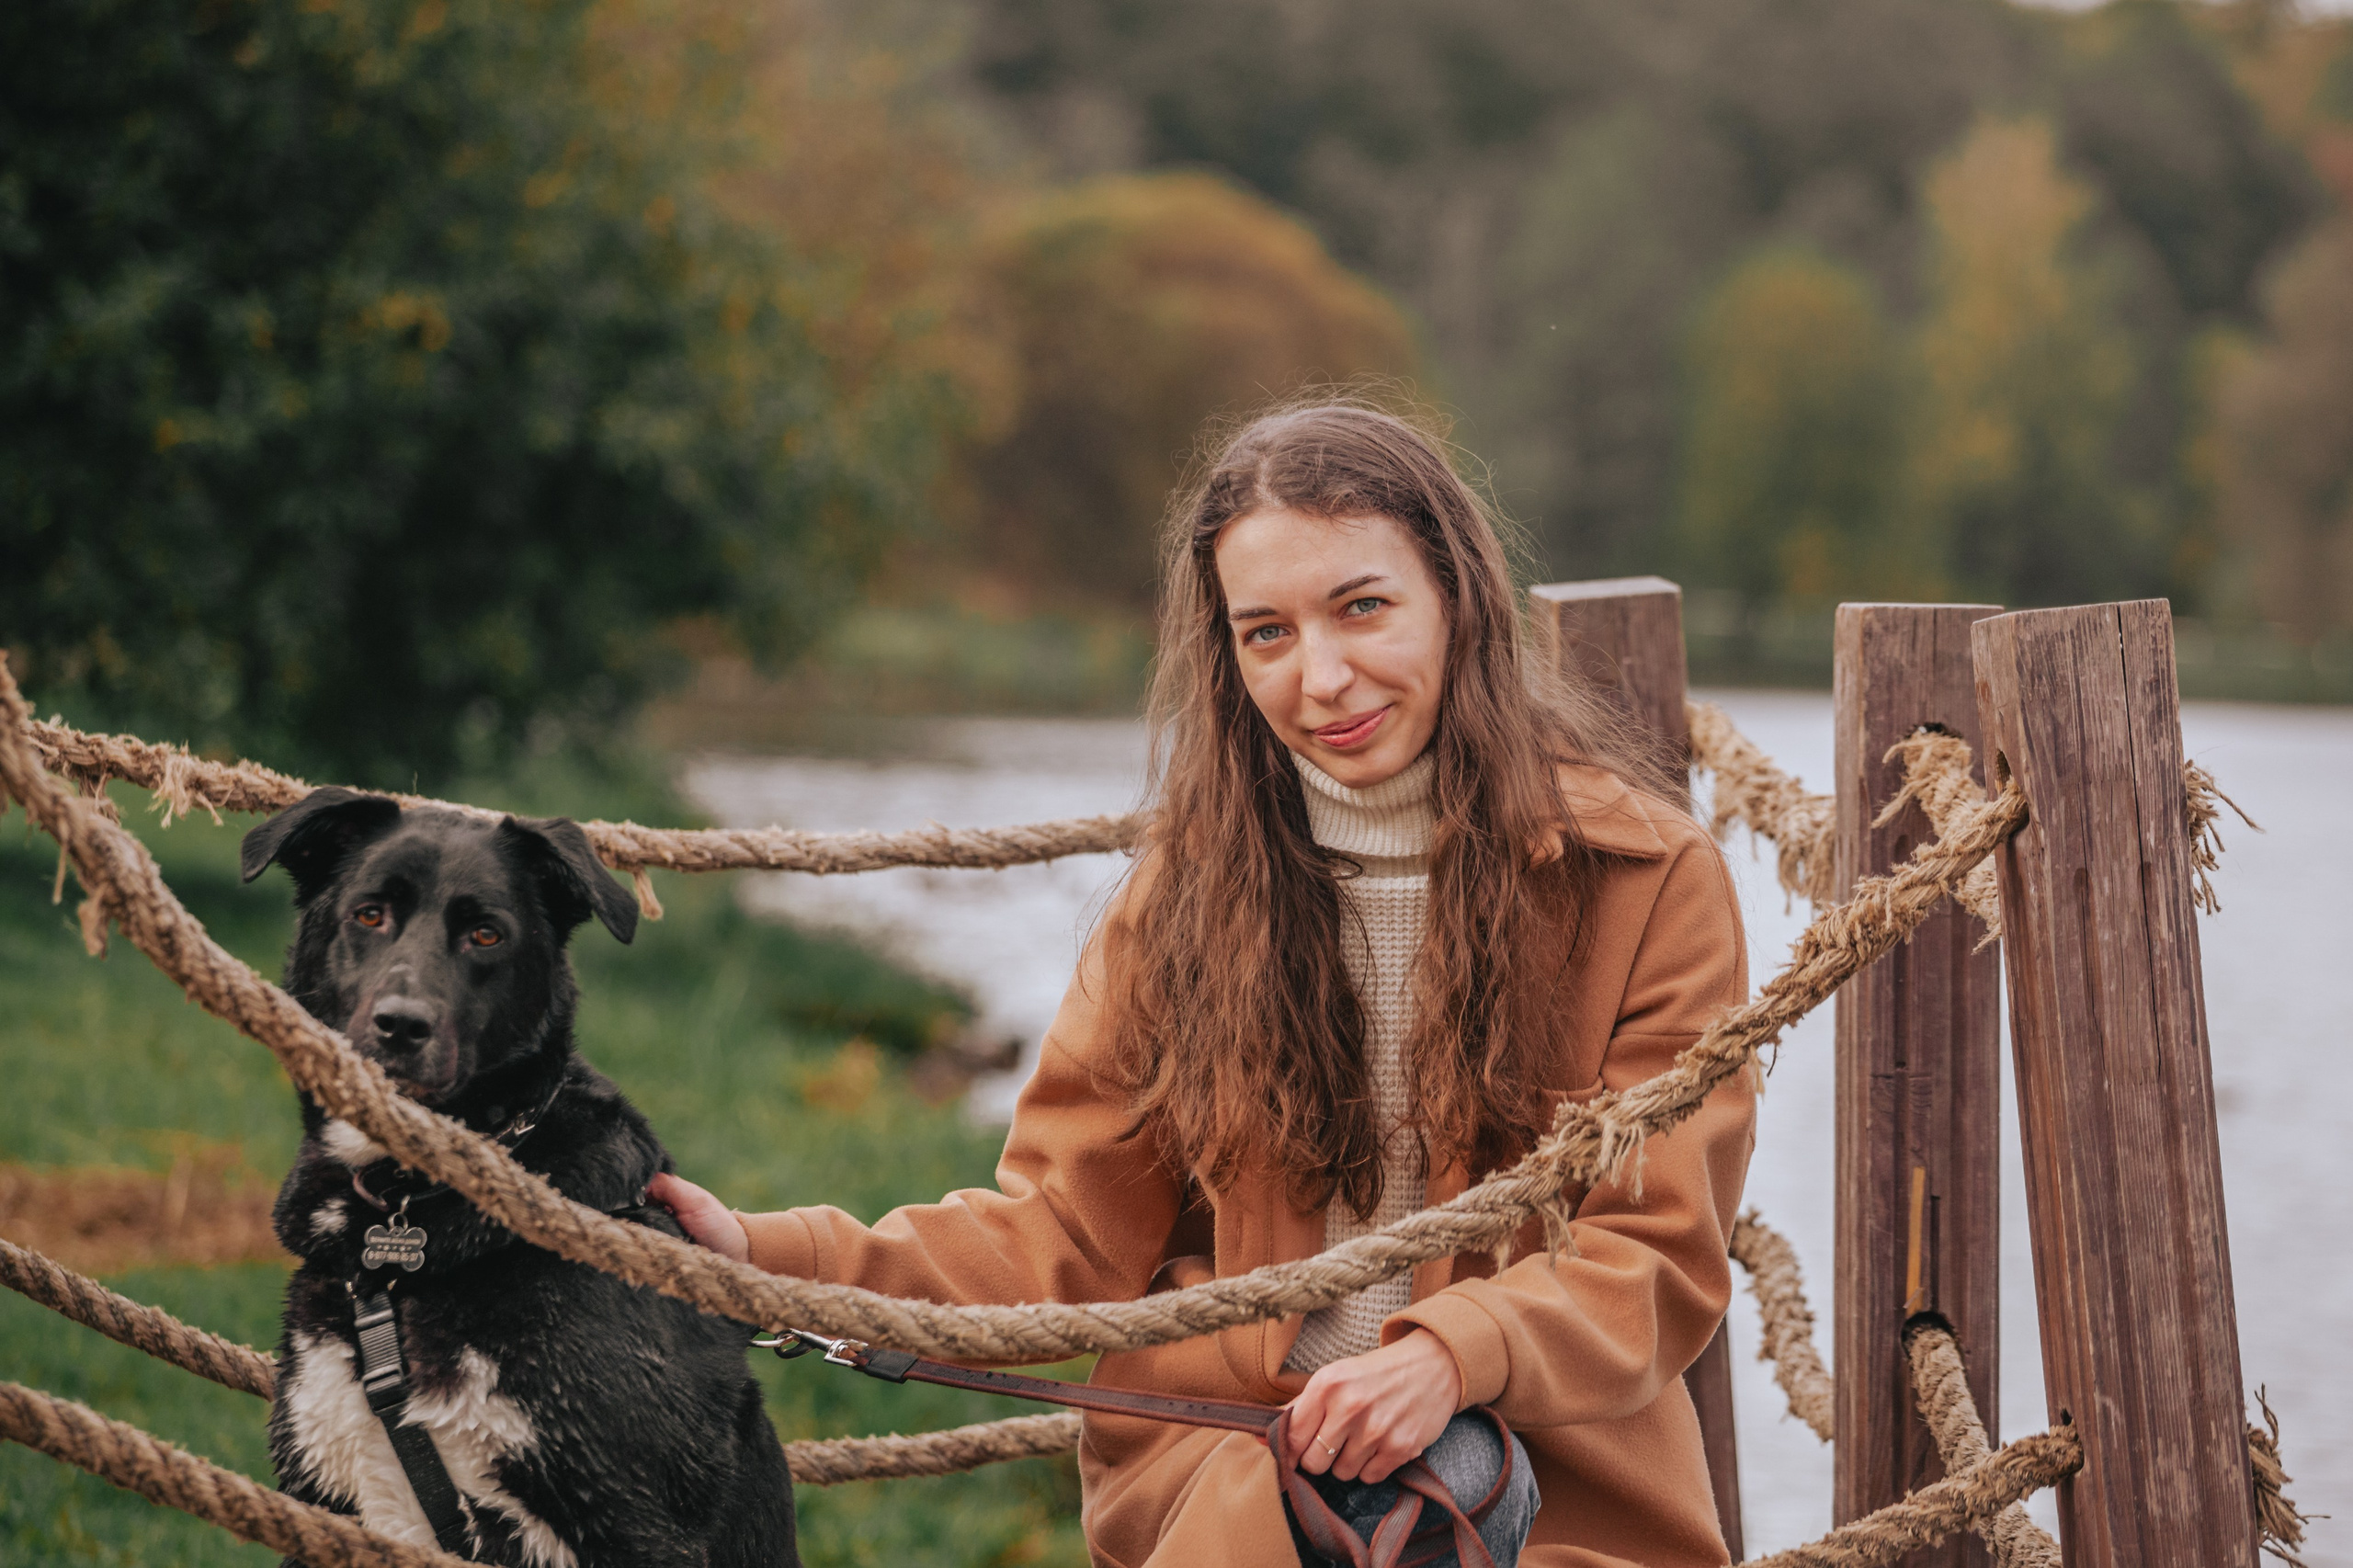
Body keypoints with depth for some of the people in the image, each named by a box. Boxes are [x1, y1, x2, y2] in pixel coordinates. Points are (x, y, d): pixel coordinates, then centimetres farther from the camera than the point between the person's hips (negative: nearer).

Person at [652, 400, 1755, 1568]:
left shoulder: (1643, 876, -1)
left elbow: (1658, 1253, -3)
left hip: (1557, 1471, 0)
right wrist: (771, 1260, -8)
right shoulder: (1196, 880, 7)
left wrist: (1455, 1354, -23)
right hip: (1218, 1450, 1)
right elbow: (1068, 1232, 7)